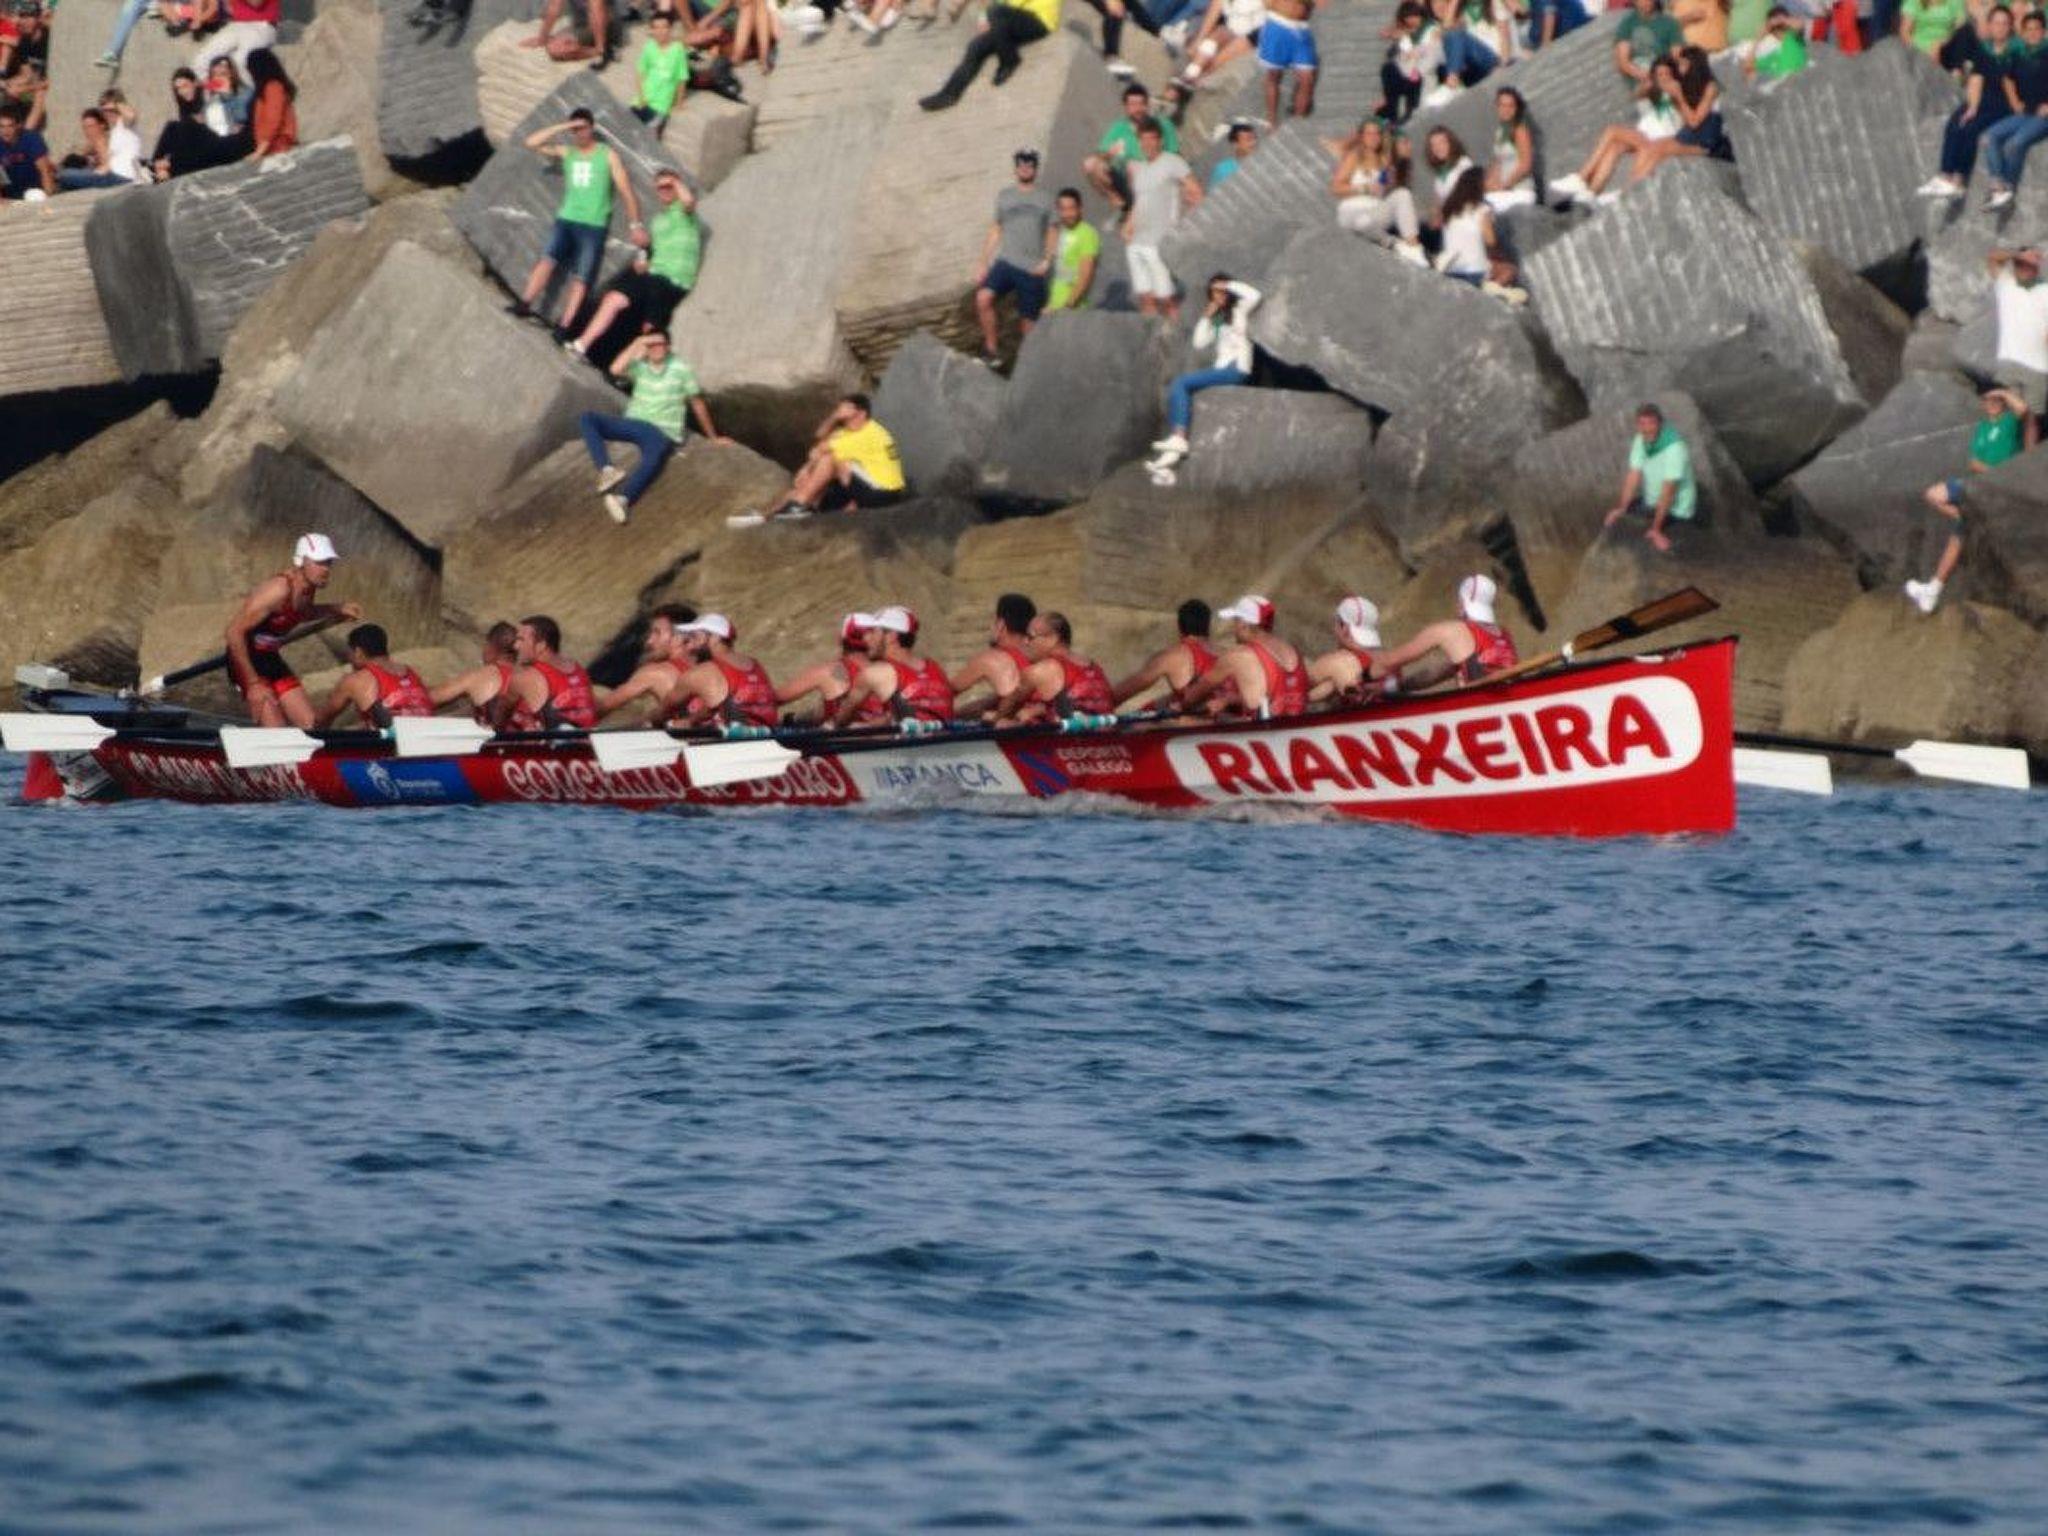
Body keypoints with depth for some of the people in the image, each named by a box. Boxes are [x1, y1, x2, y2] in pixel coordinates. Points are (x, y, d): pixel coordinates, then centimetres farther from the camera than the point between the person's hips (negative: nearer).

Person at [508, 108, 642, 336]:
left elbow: (626, 191, -1)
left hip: (594, 226, -3)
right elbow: (532, 142, 1)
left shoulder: (608, 156, 2)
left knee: (581, 278, -7)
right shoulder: (566, 153, 10)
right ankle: (525, 303, -27)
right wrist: (561, 128, -5)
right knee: (548, 259, -19)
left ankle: (565, 327, -12)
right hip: (566, 220, 3)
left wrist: (635, 225, -7)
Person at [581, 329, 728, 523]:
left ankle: (622, 499, -63)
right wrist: (637, 344, -15)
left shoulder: (681, 369, 1)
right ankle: (607, 470, -35)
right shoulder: (640, 365, 5)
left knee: (654, 457, -39)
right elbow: (616, 370, -15)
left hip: (662, 433, -4)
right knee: (587, 418, -18)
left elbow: (698, 404, 9)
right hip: (632, 424, 4)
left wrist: (713, 437, 17)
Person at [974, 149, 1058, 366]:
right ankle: (991, 349, -14)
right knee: (983, 297, -23)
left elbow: (1052, 234, 10)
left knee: (1028, 320, 0)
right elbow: (995, 232, 17)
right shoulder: (1004, 196, 13)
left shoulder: (1044, 199, 9)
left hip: (1032, 269, -1)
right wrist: (984, 265, 12)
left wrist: (1047, 260, -6)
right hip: (1006, 262, 1)